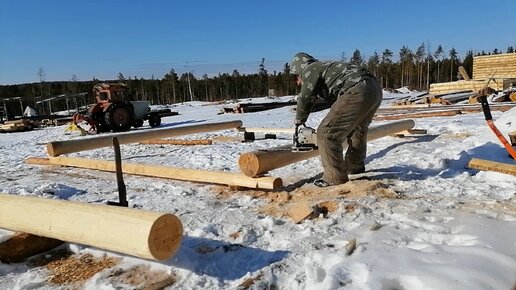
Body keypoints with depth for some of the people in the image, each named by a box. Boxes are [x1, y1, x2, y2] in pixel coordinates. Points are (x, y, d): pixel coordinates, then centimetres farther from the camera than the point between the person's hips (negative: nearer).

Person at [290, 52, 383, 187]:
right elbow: (335, 99, 38)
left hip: (358, 92, -10)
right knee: (357, 129, 31)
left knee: (327, 134, -6)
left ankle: (335, 177, 1)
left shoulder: (310, 70, 8)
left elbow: (305, 99, -1)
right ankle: (355, 165, 45)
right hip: (375, 88, 10)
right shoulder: (325, 67, 34)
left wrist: (299, 121, 15)